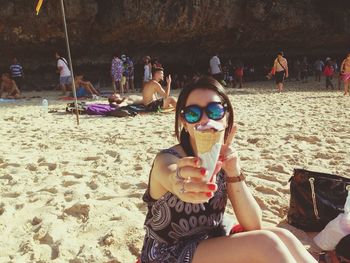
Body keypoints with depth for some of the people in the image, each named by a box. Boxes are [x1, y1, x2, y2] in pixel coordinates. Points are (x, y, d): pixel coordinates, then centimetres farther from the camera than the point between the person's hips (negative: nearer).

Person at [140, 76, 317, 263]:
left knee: (282, 237, -20)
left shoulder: (223, 158, -3)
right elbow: (173, 177, -46)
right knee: (265, 243, -24)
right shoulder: (167, 159, -19)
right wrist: (186, 184, -70)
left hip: (211, 247, 5)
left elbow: (253, 226, -11)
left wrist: (234, 173, -25)